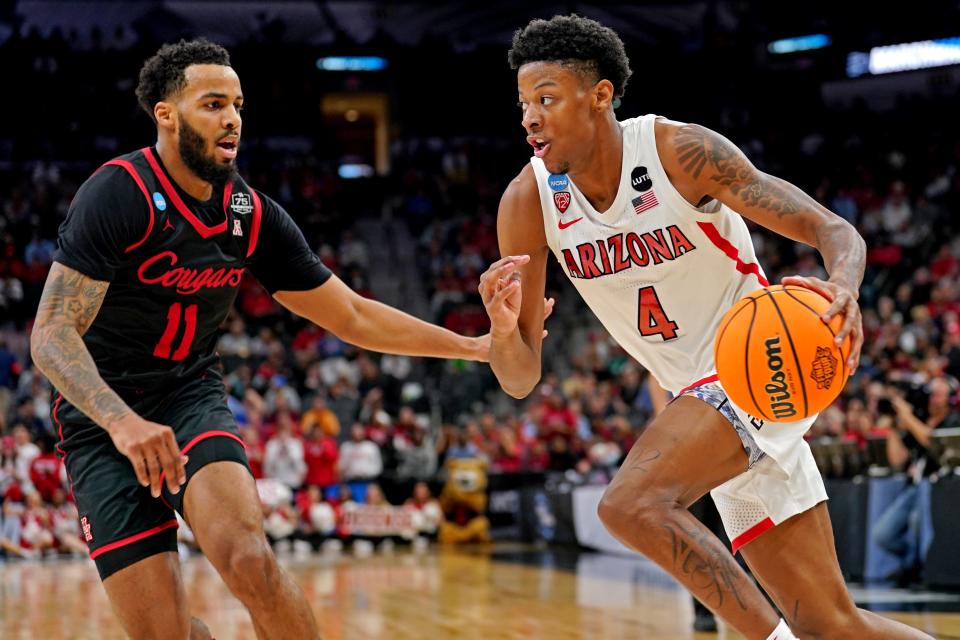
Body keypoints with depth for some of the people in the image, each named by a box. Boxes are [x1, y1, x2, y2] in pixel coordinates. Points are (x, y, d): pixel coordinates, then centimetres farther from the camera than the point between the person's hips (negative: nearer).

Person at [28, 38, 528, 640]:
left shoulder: (254, 216, 0)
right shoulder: (119, 195, -17)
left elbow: (354, 316, 10)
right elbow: (52, 333, -24)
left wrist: (474, 346, 6)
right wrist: (121, 420, -41)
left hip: (192, 399, 3)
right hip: (103, 423, -3)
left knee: (250, 559, -27)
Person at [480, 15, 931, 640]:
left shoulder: (680, 151, -18)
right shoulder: (528, 203, -5)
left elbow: (835, 230, -20)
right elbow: (520, 379, -4)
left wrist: (844, 289, -43)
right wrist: (504, 329, -28)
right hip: (704, 394, 6)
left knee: (631, 502, -28)